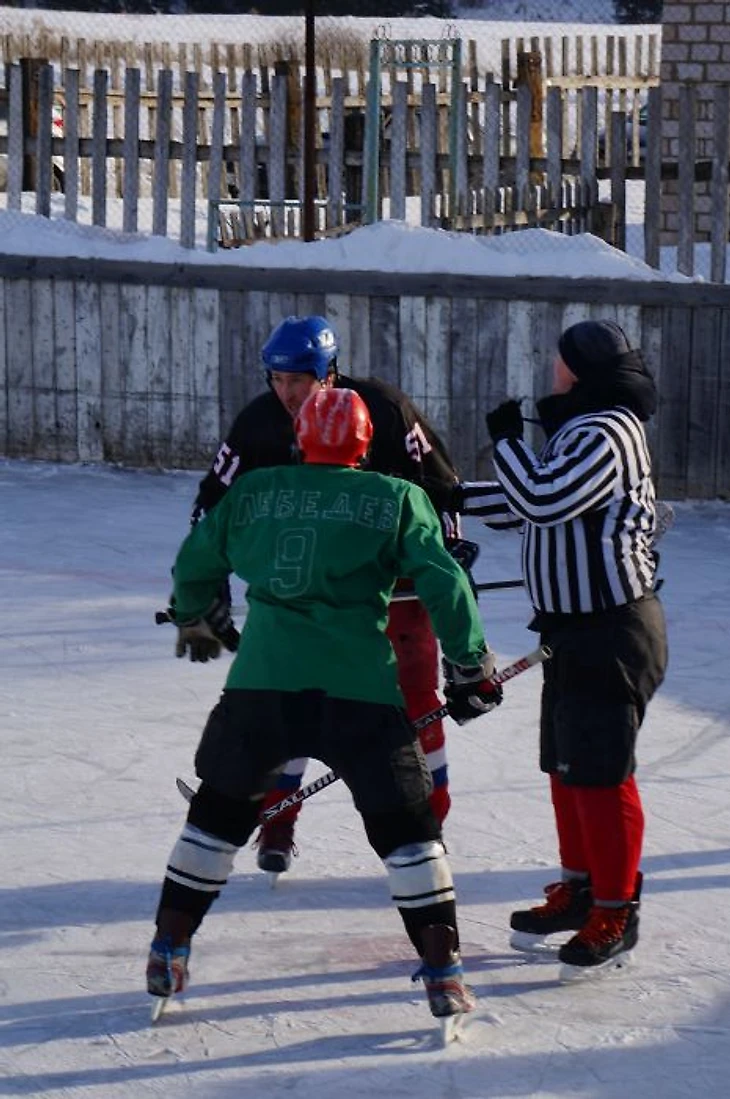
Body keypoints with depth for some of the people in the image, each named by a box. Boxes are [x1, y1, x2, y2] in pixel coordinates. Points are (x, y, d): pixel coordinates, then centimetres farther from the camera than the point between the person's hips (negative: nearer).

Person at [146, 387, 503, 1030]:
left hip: (262, 681, 2)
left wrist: (195, 621, 42)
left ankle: (168, 954, 22)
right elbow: (442, 584, -1)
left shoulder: (253, 491, 13)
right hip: (360, 688, -2)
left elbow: (196, 563, 22)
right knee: (404, 825, 8)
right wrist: (472, 666, 7)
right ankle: (443, 974, 1)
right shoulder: (396, 499, 6)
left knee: (221, 809, 20)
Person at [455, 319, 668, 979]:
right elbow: (533, 505, 26)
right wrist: (454, 498, 22)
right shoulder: (584, 430, 15)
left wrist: (506, 439, -15)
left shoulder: (605, 435, -19)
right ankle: (579, 888, 30)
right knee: (565, 765, 17)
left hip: (612, 633, -11)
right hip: (578, 628, 11)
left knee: (599, 774, -6)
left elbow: (542, 501, -28)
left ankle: (616, 914, 1)